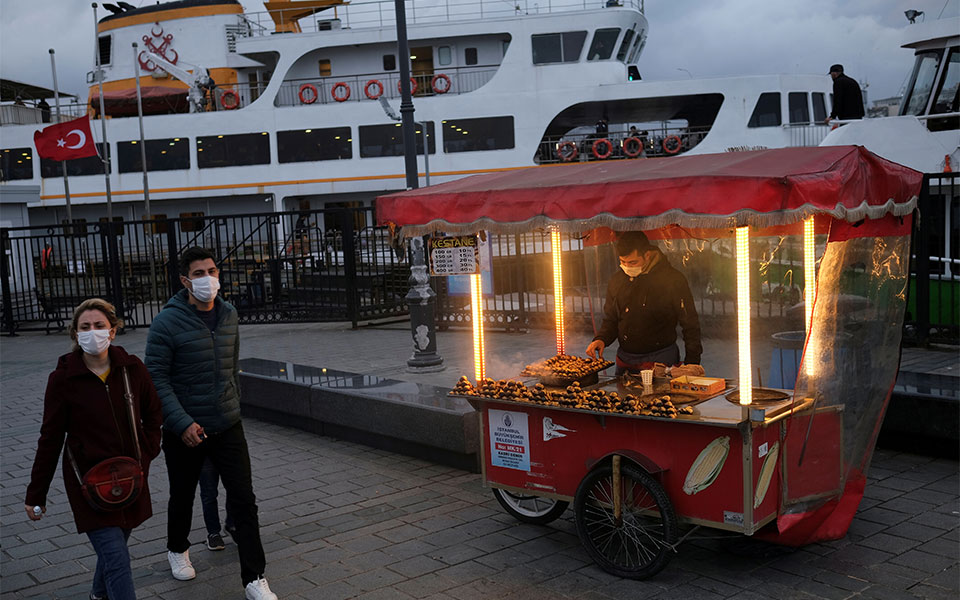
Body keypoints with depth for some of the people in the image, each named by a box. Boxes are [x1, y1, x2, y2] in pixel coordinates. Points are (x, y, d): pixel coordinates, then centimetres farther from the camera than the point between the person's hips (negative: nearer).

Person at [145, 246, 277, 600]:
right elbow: (157, 379, -16)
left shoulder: (229, 316, 3)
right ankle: (178, 550, 47)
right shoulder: (167, 322, -14)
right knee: (182, 497, 18)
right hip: (185, 431, -3)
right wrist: (182, 423, -22)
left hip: (228, 427, 3)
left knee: (244, 500, -1)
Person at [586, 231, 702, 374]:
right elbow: (610, 320, 17)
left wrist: (691, 364, -9)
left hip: (661, 359, -4)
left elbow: (691, 324, -5)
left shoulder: (672, 280, -9)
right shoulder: (617, 280, 6)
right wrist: (601, 339, -4)